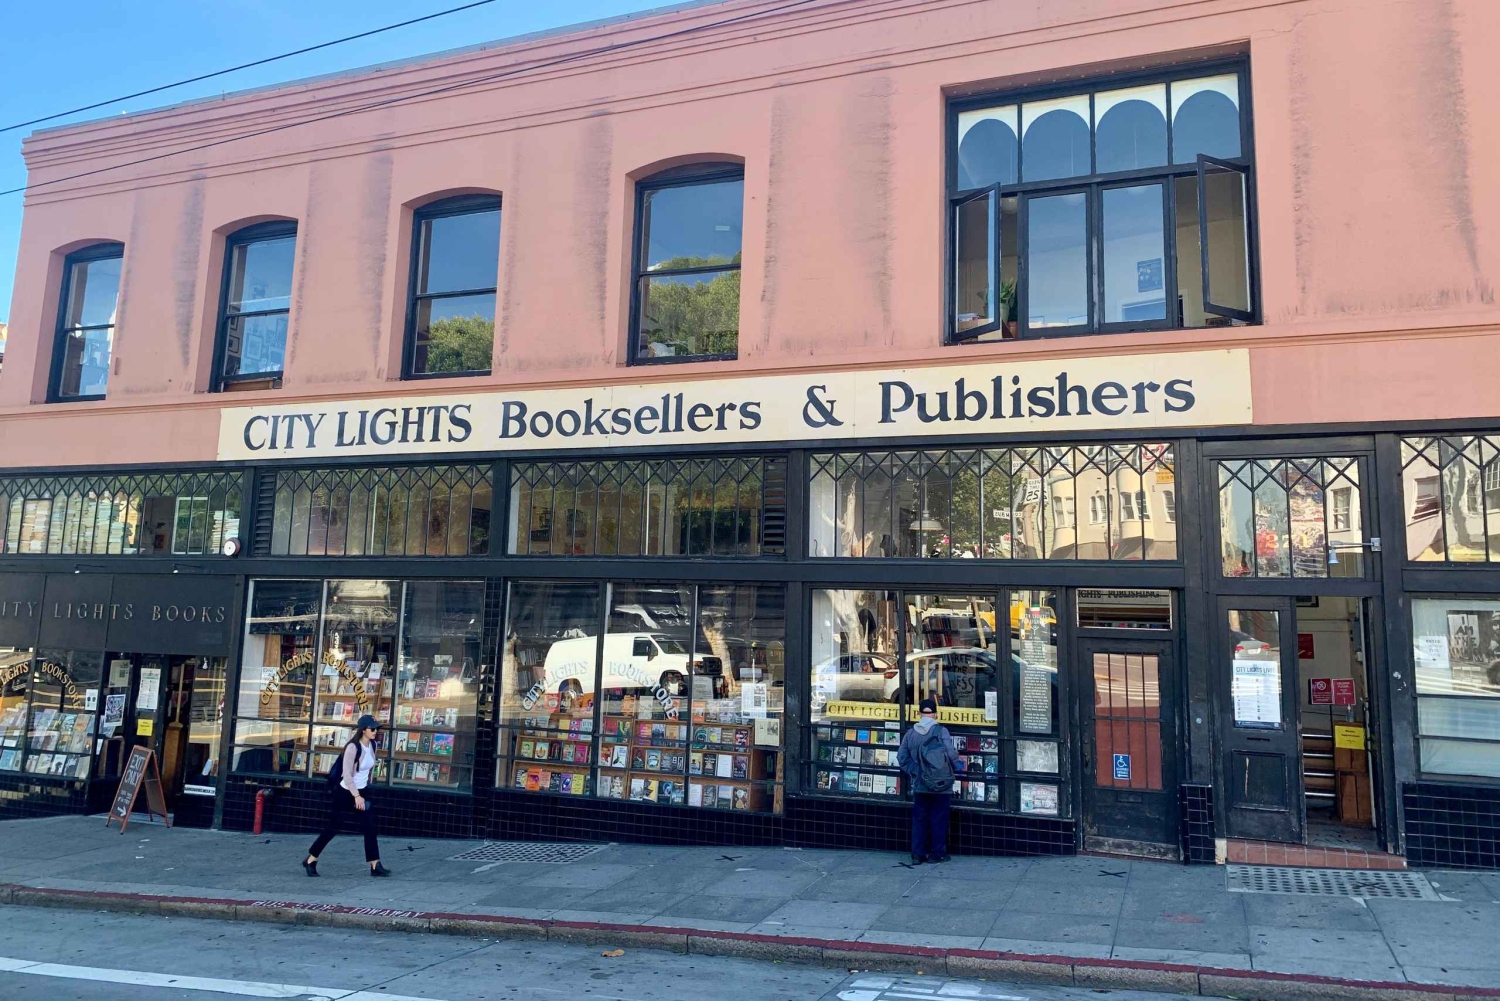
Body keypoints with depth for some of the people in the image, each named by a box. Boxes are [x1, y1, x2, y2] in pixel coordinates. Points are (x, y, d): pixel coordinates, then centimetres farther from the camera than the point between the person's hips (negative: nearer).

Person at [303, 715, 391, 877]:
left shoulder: (372, 745, -1)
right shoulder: (353, 747, -22)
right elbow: (347, 774, -24)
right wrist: (356, 796, -25)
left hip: (361, 791, 7)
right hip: (345, 792, -7)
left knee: (370, 827, -1)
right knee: (333, 827, 3)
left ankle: (375, 866, 1)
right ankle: (310, 860, 21)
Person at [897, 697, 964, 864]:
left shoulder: (910, 733, 0)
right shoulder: (941, 731, -12)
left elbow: (902, 757, 3)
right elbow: (951, 753, -17)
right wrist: (957, 767, 2)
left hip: (919, 786, 3)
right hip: (941, 786, -3)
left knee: (919, 819, 11)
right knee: (939, 820, 8)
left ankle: (918, 854, 13)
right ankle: (937, 854, 14)